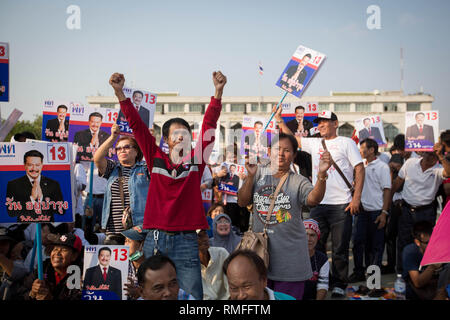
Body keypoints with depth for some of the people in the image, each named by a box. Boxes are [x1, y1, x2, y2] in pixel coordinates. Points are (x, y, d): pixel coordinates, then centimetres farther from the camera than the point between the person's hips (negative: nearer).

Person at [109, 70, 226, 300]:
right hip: (155, 239, 1)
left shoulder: (195, 160, 6)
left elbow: (209, 126, -2)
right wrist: (119, 93, -1)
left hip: (186, 240, -1)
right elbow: (137, 125, 4)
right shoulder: (156, 159, 8)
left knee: (192, 297, -1)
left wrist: (218, 92, -12)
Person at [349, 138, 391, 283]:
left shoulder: (382, 167, -4)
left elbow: (387, 190, -7)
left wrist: (384, 213, -13)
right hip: (362, 210, 5)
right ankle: (359, 272, 13)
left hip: (376, 212, -5)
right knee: (358, 242, 3)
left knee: (376, 245, 3)